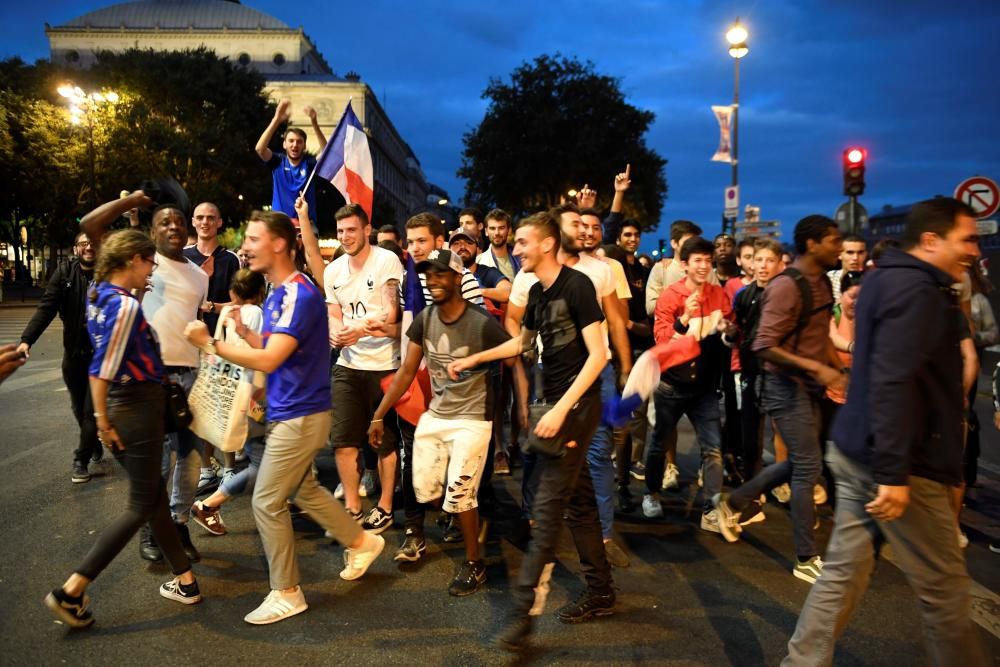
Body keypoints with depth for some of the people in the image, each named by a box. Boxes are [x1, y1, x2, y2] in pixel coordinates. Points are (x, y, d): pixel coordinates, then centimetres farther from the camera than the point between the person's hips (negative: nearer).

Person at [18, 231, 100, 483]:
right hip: (73, 353, 3)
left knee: (91, 410, -2)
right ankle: (94, 446, 38)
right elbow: (46, 308, -10)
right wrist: (27, 339, -20)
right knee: (79, 409, 15)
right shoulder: (65, 273, -3)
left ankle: (81, 461, 10)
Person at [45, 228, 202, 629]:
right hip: (138, 407, -9)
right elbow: (102, 369, -23)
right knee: (141, 506, 3)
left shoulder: (100, 296, 7)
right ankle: (71, 592, 3)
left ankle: (184, 580, 25)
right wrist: (103, 421, -16)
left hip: (124, 404, 9)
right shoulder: (126, 305, -19)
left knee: (153, 495, 15)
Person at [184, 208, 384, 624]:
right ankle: (362, 542, 39)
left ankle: (286, 593, 15)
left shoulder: (299, 294, -22)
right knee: (303, 490, 23)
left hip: (299, 416, -10)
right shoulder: (278, 293, 10)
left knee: (267, 503, -1)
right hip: (292, 411, 10)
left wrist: (210, 344, -22)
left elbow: (268, 359, -28)